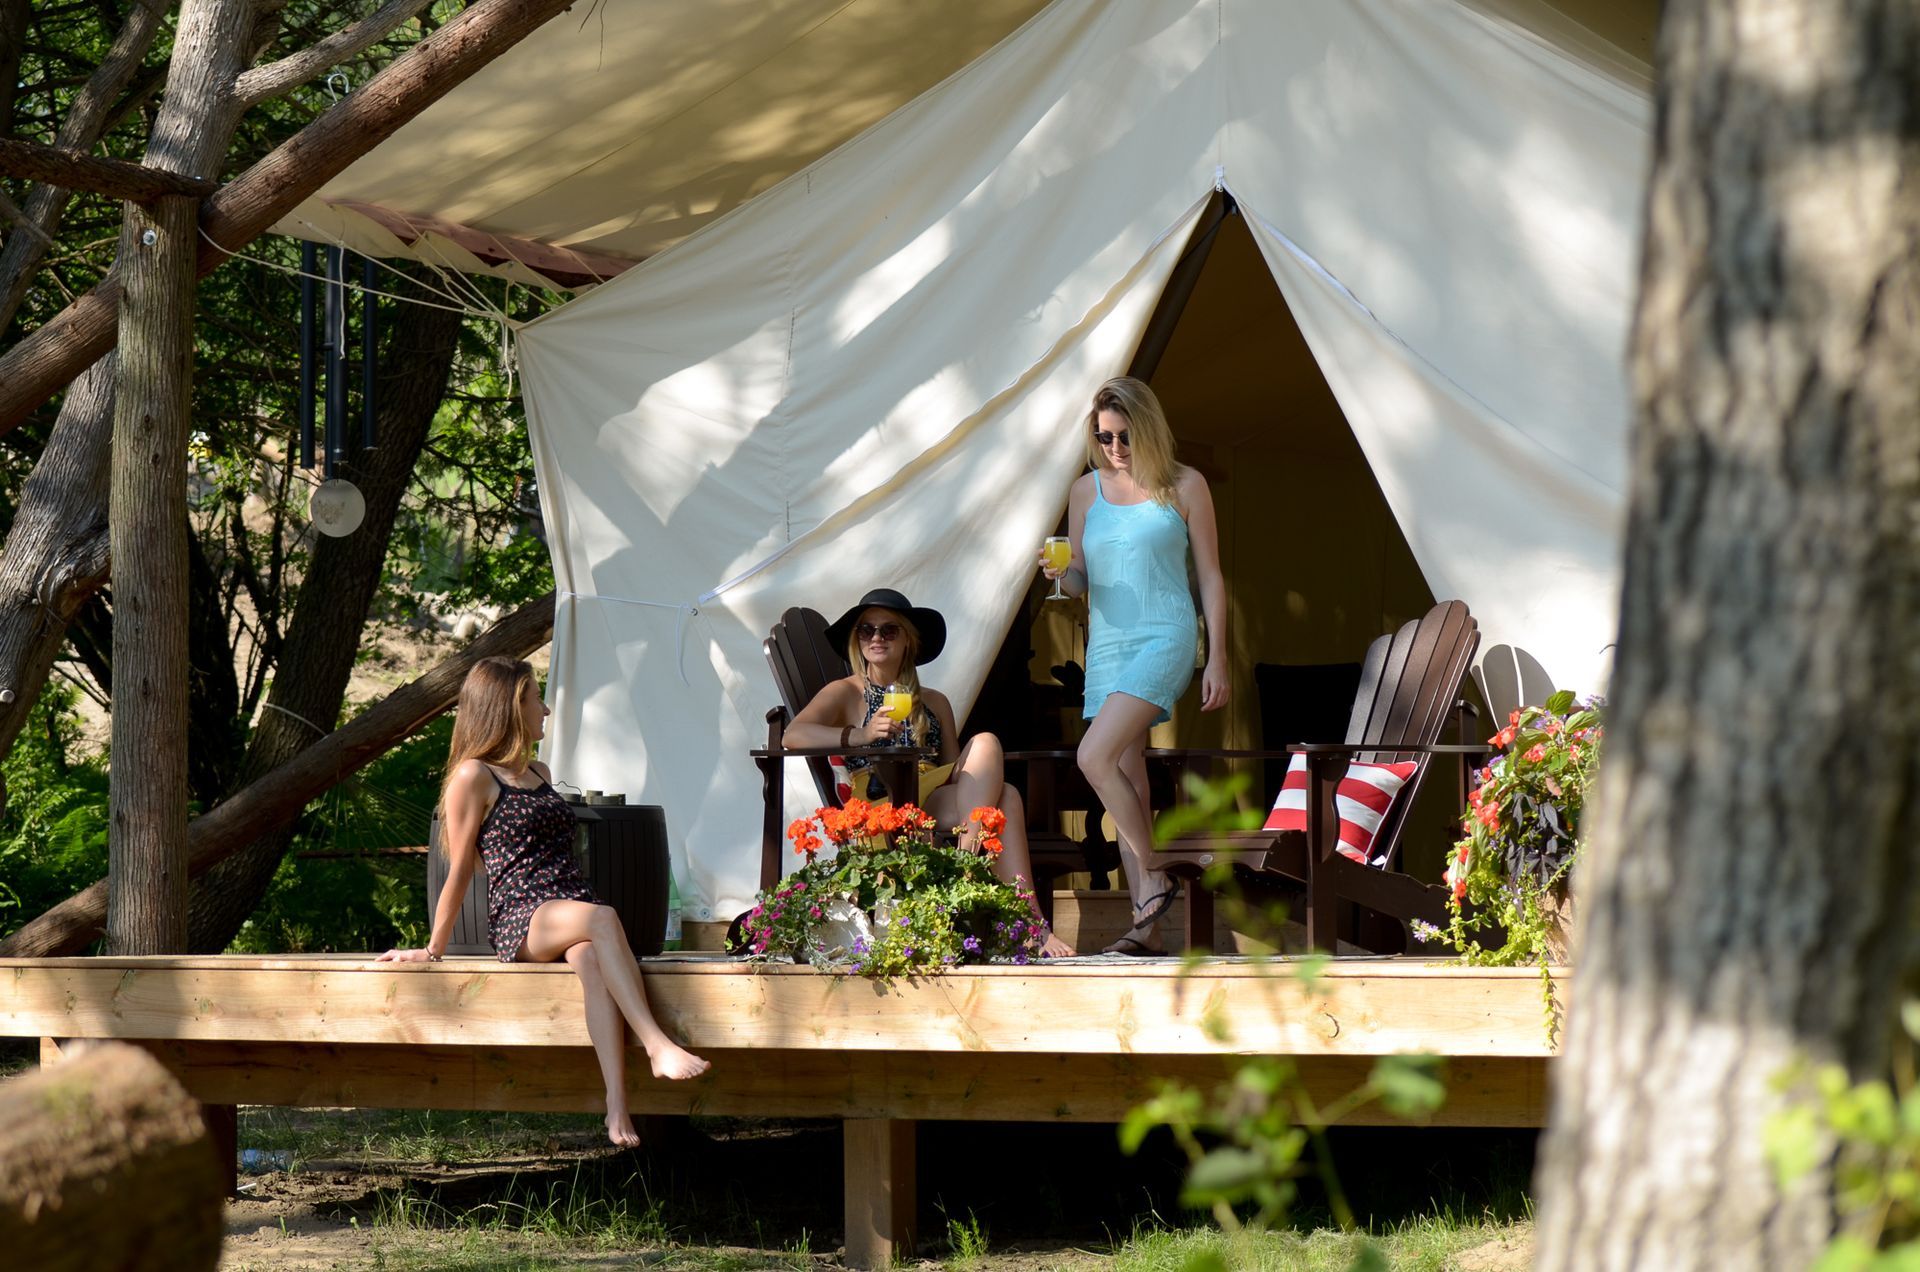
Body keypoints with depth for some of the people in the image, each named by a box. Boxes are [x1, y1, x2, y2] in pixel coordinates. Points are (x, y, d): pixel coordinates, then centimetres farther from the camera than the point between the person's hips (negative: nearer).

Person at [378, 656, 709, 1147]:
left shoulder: (538, 772, 27)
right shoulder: (473, 776, 3)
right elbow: (460, 871, 4)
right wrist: (433, 949, 3)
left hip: (574, 907, 5)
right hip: (518, 921, -5)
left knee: (591, 961, -33)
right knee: (602, 919, -37)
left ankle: (617, 1107, -50)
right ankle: (658, 1047, -47)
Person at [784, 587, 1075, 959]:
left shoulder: (935, 703, 26)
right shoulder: (845, 694, 12)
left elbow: (956, 773, 18)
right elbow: (793, 735, -8)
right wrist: (858, 735, -24)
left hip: (935, 808, 5)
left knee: (1004, 798, -27)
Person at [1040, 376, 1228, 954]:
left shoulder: (1184, 486, 1)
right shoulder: (1087, 490, 10)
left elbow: (1210, 575, 3)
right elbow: (1081, 581, 15)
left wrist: (1218, 660, -1)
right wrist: (1061, 573, -10)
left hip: (1165, 639, -5)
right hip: (1107, 643, 5)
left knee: (1095, 757, -22)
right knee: (1127, 781, 1)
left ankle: (1154, 877, -8)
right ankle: (1146, 928, 2)